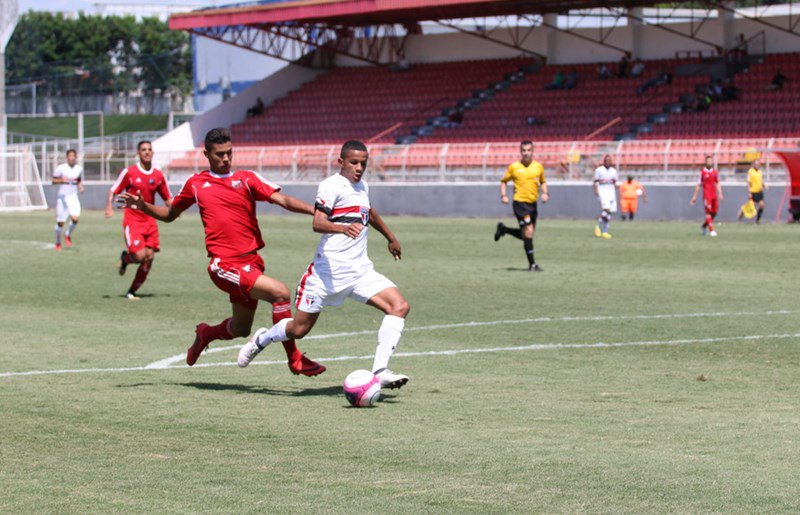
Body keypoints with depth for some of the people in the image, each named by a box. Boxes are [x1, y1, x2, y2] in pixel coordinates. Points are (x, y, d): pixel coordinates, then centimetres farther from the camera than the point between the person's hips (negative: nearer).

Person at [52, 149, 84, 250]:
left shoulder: (79, 168, 4)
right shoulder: (61, 168, -7)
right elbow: (53, 181, -2)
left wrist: (80, 186, 0)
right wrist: (61, 180, -21)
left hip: (73, 196, 2)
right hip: (62, 196, -2)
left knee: (75, 218, -18)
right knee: (60, 222, 2)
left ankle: (68, 235, 10)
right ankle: (58, 243, 22)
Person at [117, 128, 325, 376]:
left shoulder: (246, 178, 7)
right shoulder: (195, 183, 9)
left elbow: (281, 200, -5)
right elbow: (169, 214, 24)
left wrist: (316, 211, -20)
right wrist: (144, 206, 7)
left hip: (251, 262, 3)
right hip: (225, 263, -3)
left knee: (240, 329, 14)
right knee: (280, 292, -23)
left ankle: (206, 334, 48)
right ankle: (295, 360, -12)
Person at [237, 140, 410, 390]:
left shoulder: (362, 186, 16)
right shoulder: (332, 185, -10)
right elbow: (317, 223, -25)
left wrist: (391, 238, 50)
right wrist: (343, 228, -44)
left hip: (360, 270, 7)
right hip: (329, 270, -7)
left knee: (400, 306, -16)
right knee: (299, 329, 2)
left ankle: (380, 372, -20)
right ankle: (262, 338, 36)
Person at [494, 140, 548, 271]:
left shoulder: (538, 166, 5)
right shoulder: (514, 167, -3)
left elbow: (543, 181, 19)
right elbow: (503, 181, 10)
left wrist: (545, 193, 1)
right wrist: (503, 195, -5)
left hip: (533, 203, 5)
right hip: (520, 202, -5)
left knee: (526, 235, 13)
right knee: (528, 232, -13)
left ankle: (503, 229, 38)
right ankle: (532, 264, -6)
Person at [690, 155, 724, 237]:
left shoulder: (715, 172, 12)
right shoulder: (702, 172, 0)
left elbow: (718, 184, 14)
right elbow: (698, 185, 3)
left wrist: (720, 194, 3)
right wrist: (695, 196, 2)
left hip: (714, 195, 5)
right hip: (706, 195, -5)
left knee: (714, 212, 5)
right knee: (708, 212, -14)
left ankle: (704, 226, 27)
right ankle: (711, 230, -18)